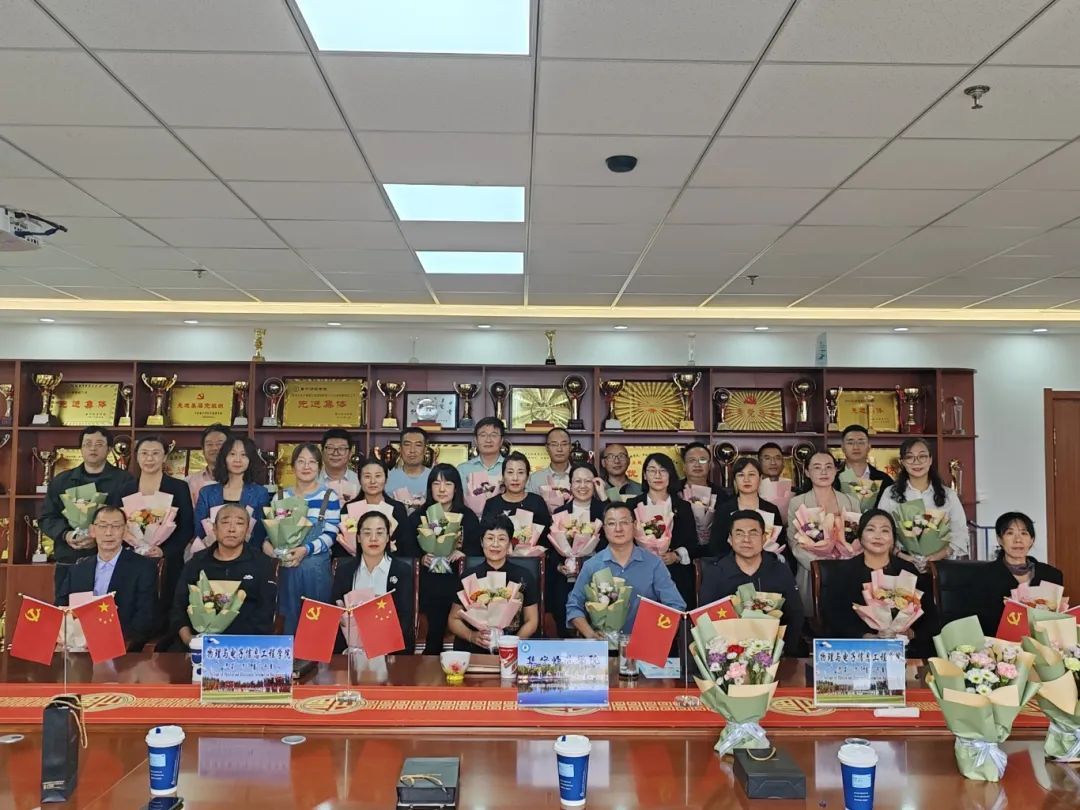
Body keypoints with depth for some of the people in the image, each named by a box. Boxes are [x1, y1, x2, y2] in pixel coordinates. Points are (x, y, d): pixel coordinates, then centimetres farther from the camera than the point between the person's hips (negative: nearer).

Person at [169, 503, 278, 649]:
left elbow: (265, 611, 0)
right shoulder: (197, 562, 15)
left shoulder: (261, 563, 6)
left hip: (244, 642, -2)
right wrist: (189, 640, -6)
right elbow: (179, 607, 11)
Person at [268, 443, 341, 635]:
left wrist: (306, 549, -22)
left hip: (317, 567, -3)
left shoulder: (329, 496, -2)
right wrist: (266, 543, -13)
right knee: (290, 619, 9)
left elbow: (331, 534, -7)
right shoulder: (282, 496, 9)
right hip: (288, 566, 3)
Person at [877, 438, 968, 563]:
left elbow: (960, 534, 5)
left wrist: (937, 556, -10)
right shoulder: (890, 494, 6)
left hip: (940, 563, 1)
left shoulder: (949, 495, 10)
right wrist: (902, 556, -14)